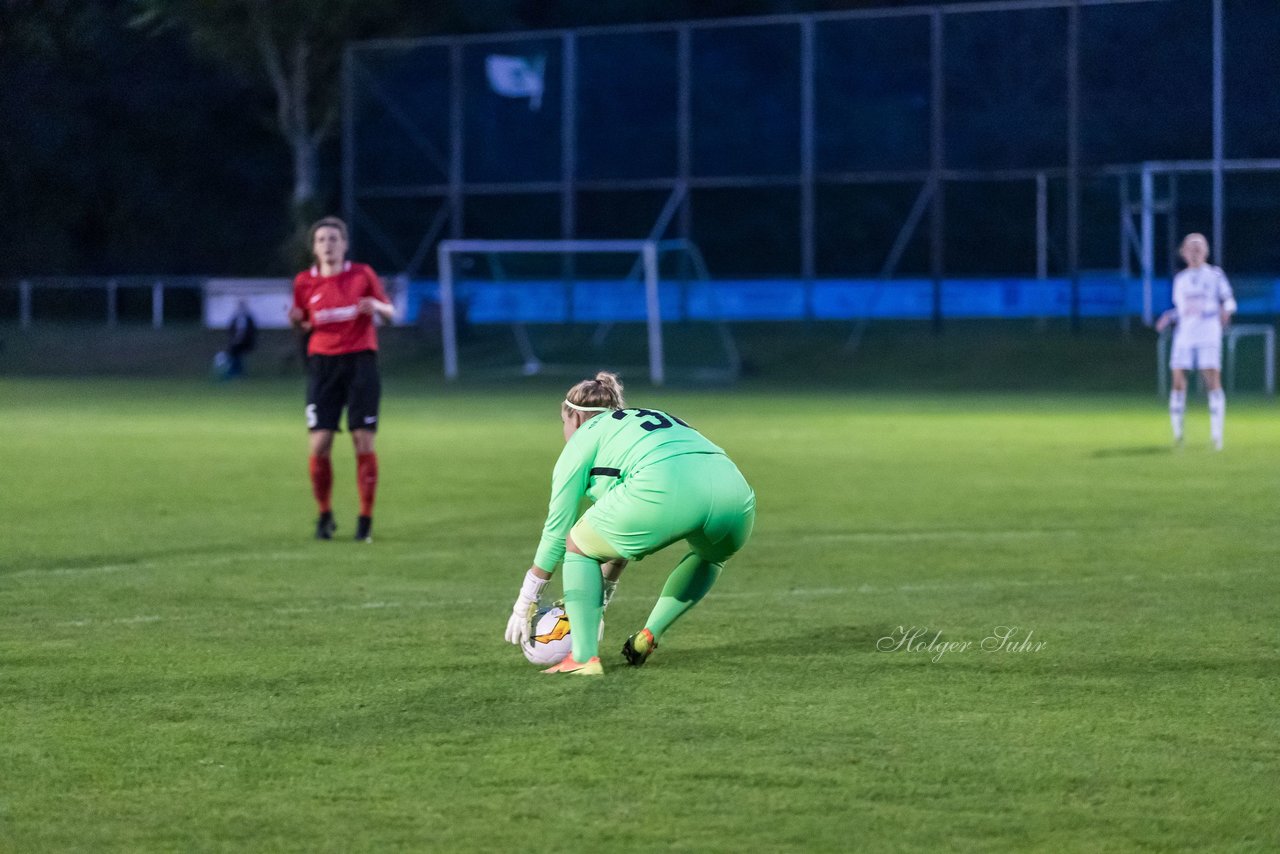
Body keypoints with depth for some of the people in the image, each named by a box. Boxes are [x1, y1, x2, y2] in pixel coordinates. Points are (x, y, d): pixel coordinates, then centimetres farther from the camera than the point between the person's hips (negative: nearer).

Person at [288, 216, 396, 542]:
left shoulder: (362, 274, 2)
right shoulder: (305, 282, 6)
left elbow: (390, 313, 7)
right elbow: (304, 326, 15)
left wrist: (376, 306, -16)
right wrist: (296, 321, -8)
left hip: (360, 361, -1)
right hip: (323, 365, 1)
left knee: (364, 441, -5)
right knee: (319, 444, -7)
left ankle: (366, 519, 4)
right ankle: (324, 515, 10)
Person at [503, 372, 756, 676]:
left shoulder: (585, 435, 23)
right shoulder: (656, 418, 42)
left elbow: (557, 529, 24)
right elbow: (626, 537, 48)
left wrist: (525, 603, 32)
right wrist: (600, 599, 54)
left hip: (665, 491, -6)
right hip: (735, 489, 6)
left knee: (579, 545, 19)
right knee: (710, 556, 39)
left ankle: (584, 657, 10)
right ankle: (648, 636, 28)